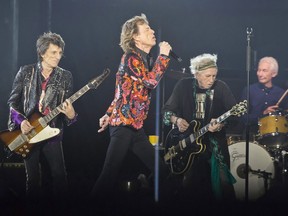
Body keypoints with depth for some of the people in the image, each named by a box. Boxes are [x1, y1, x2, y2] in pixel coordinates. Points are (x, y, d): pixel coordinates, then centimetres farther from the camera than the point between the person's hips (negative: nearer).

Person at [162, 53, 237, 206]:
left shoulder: (221, 88, -1)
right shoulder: (183, 86, 1)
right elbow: (167, 110, 6)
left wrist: (221, 124, -26)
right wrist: (176, 120, -13)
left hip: (214, 143, 0)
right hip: (187, 141, 0)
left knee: (222, 182, -9)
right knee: (188, 185, -5)